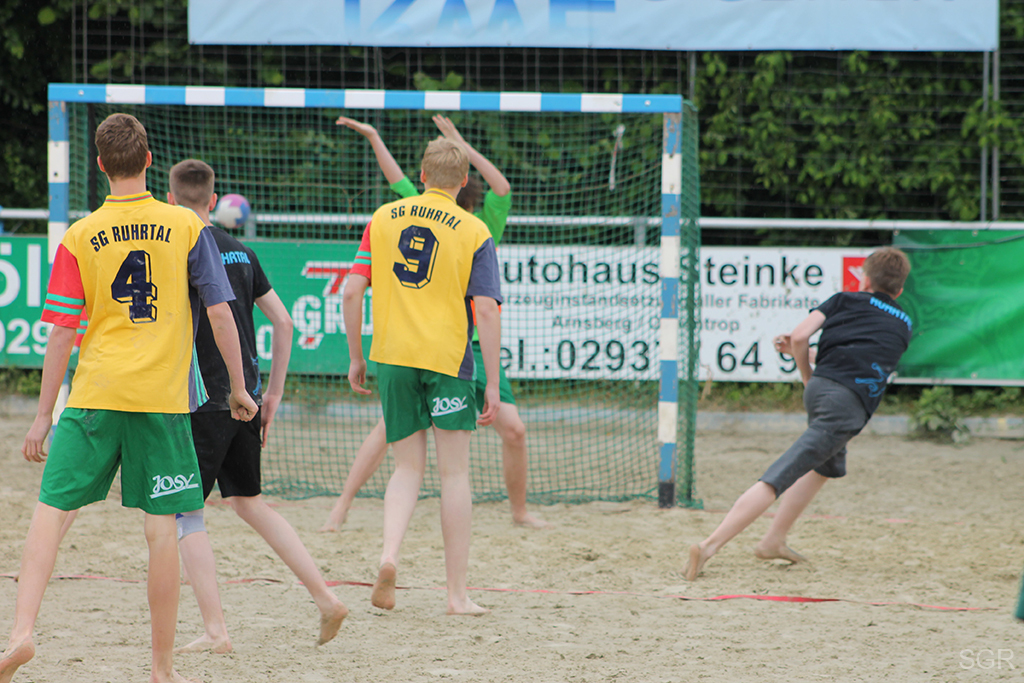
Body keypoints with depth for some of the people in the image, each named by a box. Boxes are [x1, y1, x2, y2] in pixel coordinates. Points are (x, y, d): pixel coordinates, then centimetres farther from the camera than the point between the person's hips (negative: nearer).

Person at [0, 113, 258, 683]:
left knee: (52, 512, 5)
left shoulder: (80, 238, 0)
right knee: (162, 528, 3)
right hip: (164, 399, 0)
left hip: (94, 398, 0)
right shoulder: (186, 226, 1)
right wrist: (239, 388, 11)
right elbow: (220, 313, 1)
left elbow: (62, 333, 0)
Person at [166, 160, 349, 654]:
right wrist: (274, 392, 18)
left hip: (205, 400, -7)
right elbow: (283, 322, 13)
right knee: (248, 502, 20)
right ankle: (325, 598, 14)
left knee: (183, 509, 0)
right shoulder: (240, 252, 12)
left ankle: (214, 630, -7)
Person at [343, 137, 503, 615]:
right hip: (447, 359, -3)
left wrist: (355, 358, 12)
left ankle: (388, 554, -13)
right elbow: (486, 311, -8)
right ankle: (457, 594, 5)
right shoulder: (474, 232, -2)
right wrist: (492, 385, -5)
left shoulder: (384, 218, 6)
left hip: (392, 358, 3)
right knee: (454, 473, 4)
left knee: (408, 468, 13)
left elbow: (352, 291, 3)